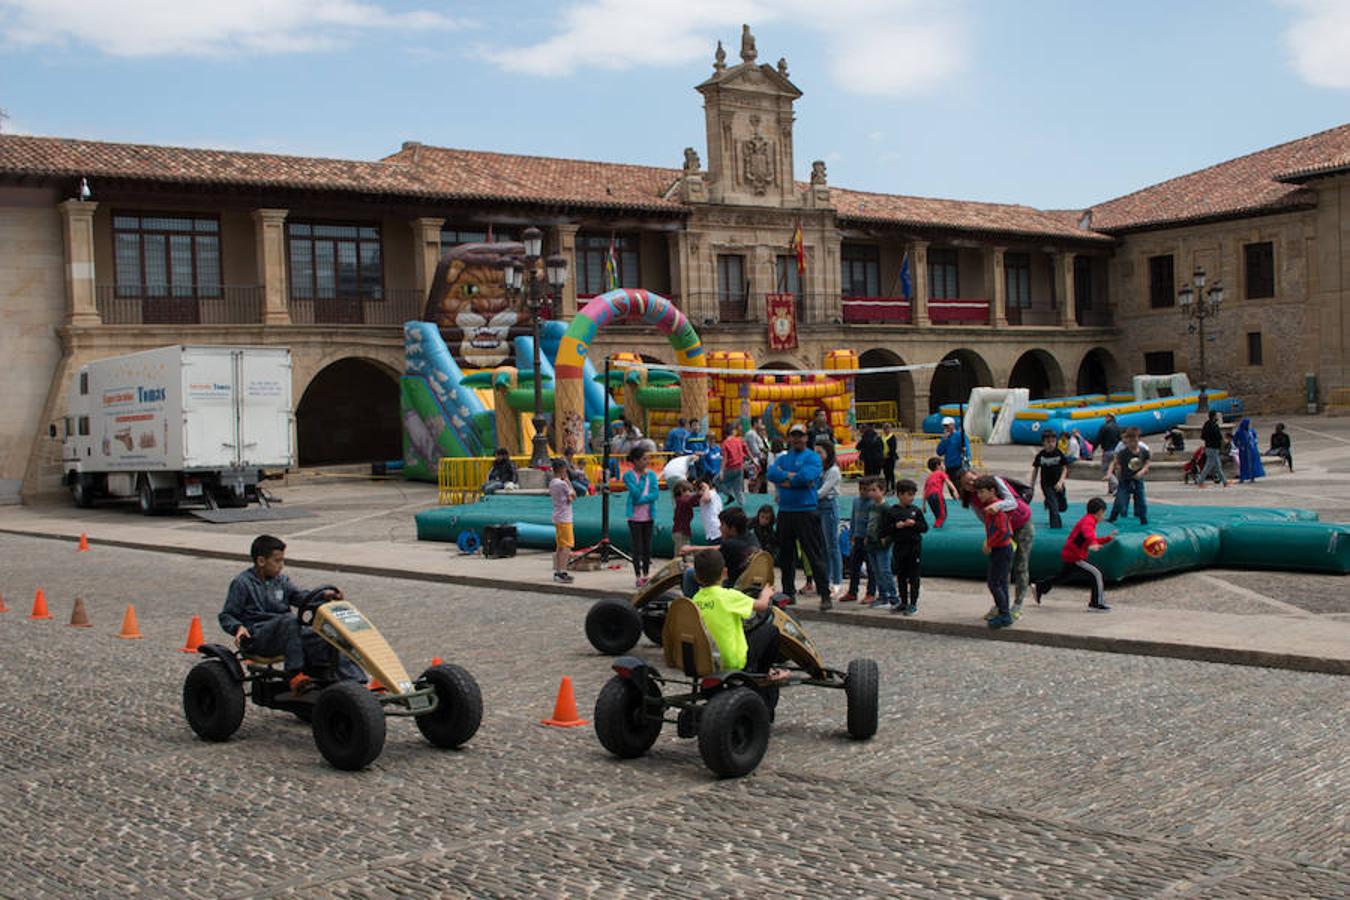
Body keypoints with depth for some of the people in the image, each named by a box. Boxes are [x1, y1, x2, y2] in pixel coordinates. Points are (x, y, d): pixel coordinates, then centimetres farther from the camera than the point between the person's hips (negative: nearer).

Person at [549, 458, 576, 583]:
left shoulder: (551, 483, 10)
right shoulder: (562, 484, -16)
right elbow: (574, 496, -7)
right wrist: (568, 481, -3)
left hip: (557, 518, 9)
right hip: (564, 518, -9)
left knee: (559, 546, 13)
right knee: (567, 546, -7)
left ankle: (557, 572, 15)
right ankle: (562, 572, -11)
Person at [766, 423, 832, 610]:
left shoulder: (812, 457, -1)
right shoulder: (783, 458, 16)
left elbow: (806, 477, -18)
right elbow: (771, 473, -2)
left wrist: (784, 479, -3)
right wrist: (792, 476, -13)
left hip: (806, 512, -6)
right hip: (784, 512, 6)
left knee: (815, 554, -7)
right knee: (785, 554, 13)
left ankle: (825, 595, -7)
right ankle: (788, 592, 25)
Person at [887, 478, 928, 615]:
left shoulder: (916, 510, 3)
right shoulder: (892, 511, 2)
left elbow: (925, 527, 2)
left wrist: (914, 524, -14)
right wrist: (897, 526, -16)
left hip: (914, 546, -1)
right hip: (899, 546, 1)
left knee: (913, 577, 0)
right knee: (901, 576, 10)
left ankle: (913, 604, 5)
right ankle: (903, 602, 21)